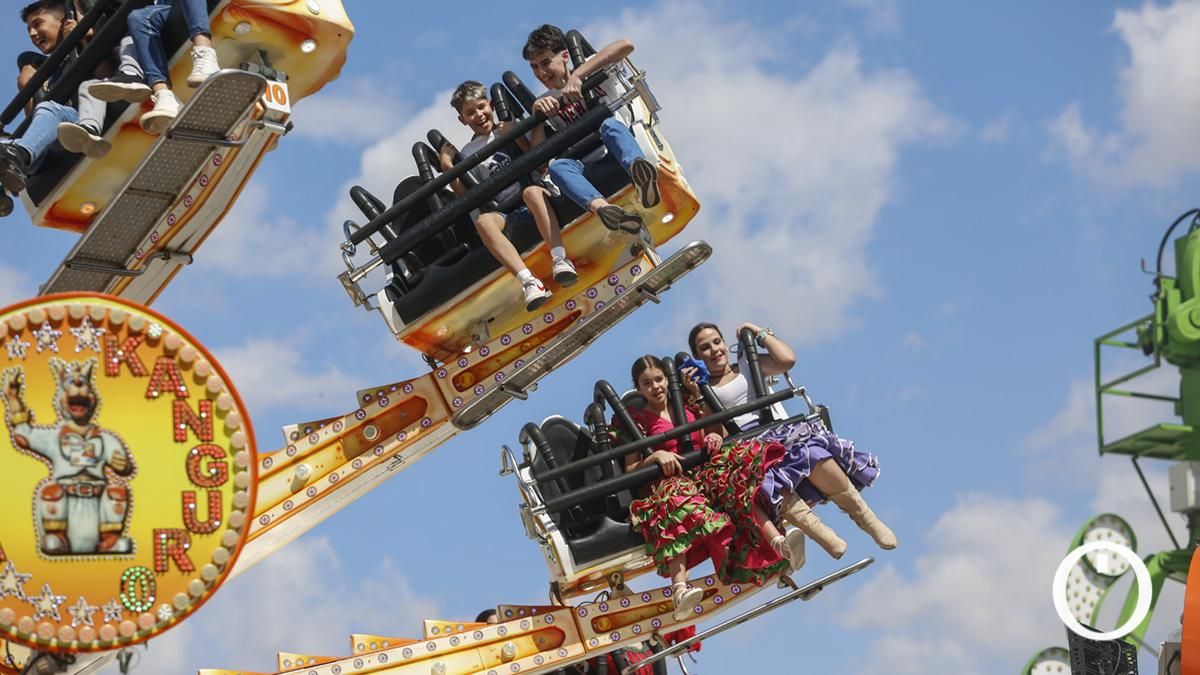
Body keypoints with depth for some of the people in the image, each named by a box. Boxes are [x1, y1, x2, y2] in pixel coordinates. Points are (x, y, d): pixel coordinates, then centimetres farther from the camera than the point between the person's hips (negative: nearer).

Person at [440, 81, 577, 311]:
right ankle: (528, 281, -50)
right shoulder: (467, 154, 19)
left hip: (539, 198, -1)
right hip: (508, 214, 1)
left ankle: (559, 260, -50)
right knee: (483, 221, -33)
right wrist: (448, 170, 2)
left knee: (531, 191, -37)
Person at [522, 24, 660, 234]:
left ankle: (639, 171, -65)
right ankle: (603, 208, -61)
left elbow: (626, 46, -15)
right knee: (557, 166, -30)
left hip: (621, 156, -2)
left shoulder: (592, 69, 8)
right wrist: (537, 115, -11)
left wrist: (577, 76, -18)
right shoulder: (545, 104, 16)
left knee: (610, 125, -33)